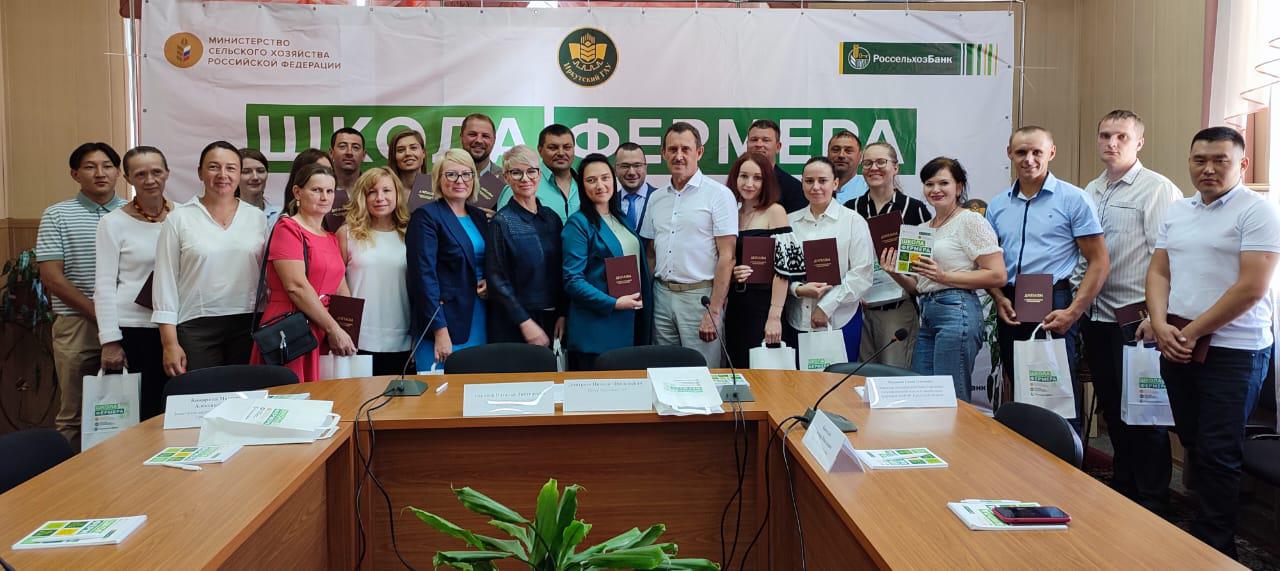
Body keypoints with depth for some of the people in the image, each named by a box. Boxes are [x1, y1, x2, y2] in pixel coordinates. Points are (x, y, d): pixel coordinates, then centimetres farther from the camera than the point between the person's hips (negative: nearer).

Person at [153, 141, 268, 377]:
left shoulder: (257, 217, 8)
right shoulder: (179, 218, 3)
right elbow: (165, 281, 2)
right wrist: (170, 343, -4)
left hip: (248, 323, 2)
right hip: (196, 329, -1)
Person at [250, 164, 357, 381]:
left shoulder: (331, 238, 18)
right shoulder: (288, 228, -5)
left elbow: (342, 291, 13)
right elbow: (296, 286, -15)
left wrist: (347, 333, -2)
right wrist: (334, 329, -14)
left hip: (323, 336, 7)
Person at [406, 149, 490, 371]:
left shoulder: (479, 216, 14)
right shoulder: (425, 217, -6)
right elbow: (424, 275, -13)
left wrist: (489, 283, 0)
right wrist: (440, 331, -18)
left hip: (479, 323, 6)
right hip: (444, 322, -6)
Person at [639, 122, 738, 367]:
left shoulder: (719, 194, -5)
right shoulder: (656, 198, 12)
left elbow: (726, 256, -9)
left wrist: (714, 310, -14)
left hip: (700, 296, -5)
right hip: (662, 295, 5)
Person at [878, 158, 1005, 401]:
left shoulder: (970, 221, -4)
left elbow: (997, 276, -12)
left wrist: (944, 276, -16)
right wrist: (895, 273, 1)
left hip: (957, 311, -8)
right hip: (926, 314, 8)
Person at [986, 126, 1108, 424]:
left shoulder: (1073, 199, -2)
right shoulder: (997, 206, 11)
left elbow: (1099, 262, -4)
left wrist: (1072, 313, -14)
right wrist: (1000, 300, -3)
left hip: (1053, 308, -5)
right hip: (1010, 310, 5)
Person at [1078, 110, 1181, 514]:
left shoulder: (1158, 190, -8)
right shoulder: (1091, 192, 14)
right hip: (1097, 315, 7)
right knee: (1112, 409, 16)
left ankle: (1152, 502, 13)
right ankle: (1122, 490, 30)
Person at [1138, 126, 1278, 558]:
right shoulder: (1177, 211, 12)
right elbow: (1158, 272, 11)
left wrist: (1192, 331, -14)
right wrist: (1161, 326, -5)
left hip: (1233, 352, -6)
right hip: (1176, 348, 6)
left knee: (1217, 455, -1)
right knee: (1193, 445, 14)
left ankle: (1214, 549, 10)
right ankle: (1201, 527, 26)